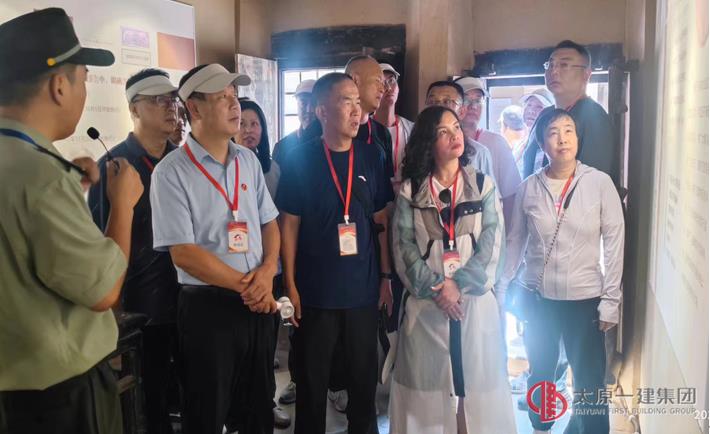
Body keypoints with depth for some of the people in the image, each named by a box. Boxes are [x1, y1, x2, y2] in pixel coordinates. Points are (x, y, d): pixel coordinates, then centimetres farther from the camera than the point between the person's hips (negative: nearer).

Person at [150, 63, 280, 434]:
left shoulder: (248, 160, 7)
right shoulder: (172, 172, -12)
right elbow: (183, 252, -16)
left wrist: (266, 273, -8)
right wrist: (244, 284, -13)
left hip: (259, 303, 5)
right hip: (207, 306, -5)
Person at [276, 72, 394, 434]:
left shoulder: (372, 156, 1)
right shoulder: (300, 160, -6)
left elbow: (381, 221, 6)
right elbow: (289, 225, -4)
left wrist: (386, 276, 4)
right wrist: (290, 285, -6)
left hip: (363, 290, 2)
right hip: (315, 292, -2)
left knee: (364, 379, 14)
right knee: (311, 382, 12)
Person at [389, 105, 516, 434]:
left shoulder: (484, 185, 6)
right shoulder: (410, 190, 4)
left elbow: (492, 242, -2)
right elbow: (404, 245, -3)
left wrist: (459, 285, -12)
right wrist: (435, 288, -12)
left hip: (474, 299, 1)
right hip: (426, 301, 0)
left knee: (476, 379, 5)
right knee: (427, 381, 4)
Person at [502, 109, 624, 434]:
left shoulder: (600, 183, -8)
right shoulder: (528, 188, -3)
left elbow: (614, 245, -6)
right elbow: (515, 242, 4)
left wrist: (610, 301, -7)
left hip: (584, 299, -2)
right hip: (537, 297, 2)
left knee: (589, 383, 4)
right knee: (539, 372, 19)